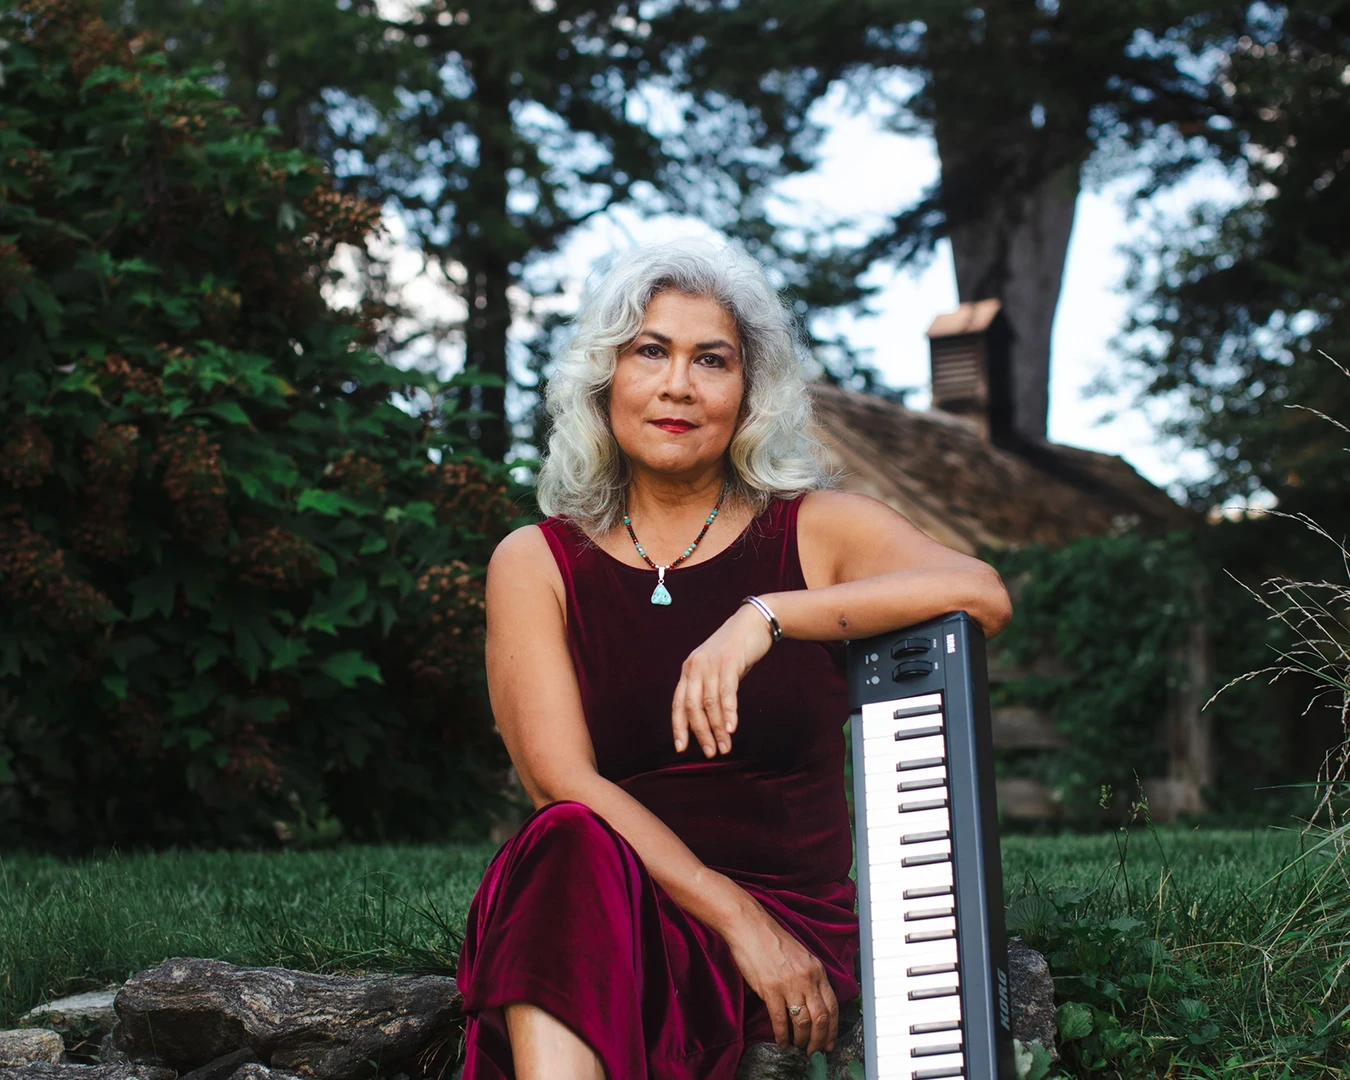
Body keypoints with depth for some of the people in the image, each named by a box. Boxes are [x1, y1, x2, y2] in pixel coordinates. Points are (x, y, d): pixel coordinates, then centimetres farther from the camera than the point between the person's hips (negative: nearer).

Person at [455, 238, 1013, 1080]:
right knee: (571, 848, -34)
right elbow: (565, 783, -5)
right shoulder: (536, 564, 8)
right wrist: (738, 918, -17)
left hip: (794, 911, -1)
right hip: (590, 918, 1)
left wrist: (767, 616, -23)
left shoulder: (815, 530, 8)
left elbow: (984, 596, -13)